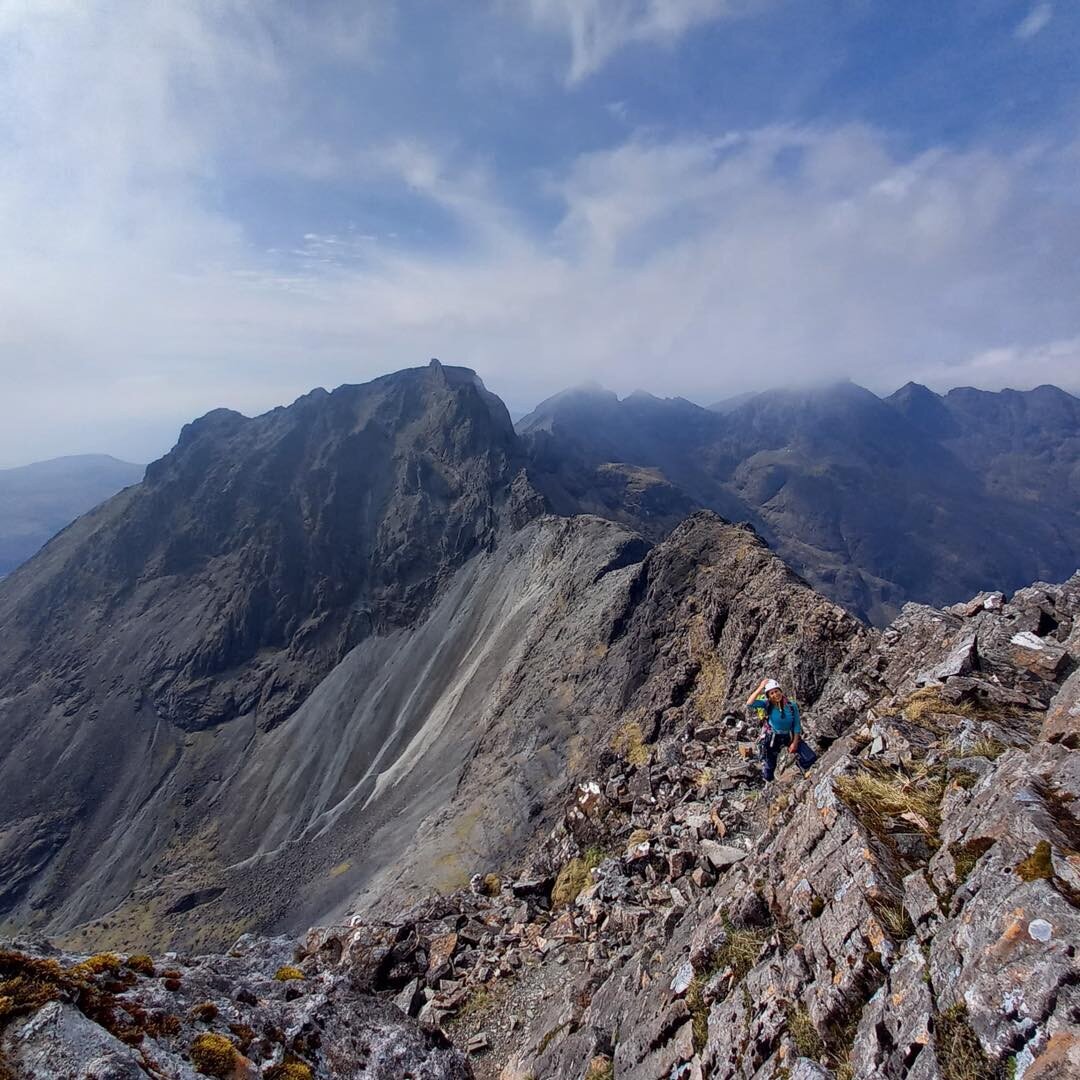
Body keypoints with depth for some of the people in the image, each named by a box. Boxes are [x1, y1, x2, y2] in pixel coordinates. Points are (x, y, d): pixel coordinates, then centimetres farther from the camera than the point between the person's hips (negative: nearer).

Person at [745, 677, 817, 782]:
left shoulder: (791, 706, -15)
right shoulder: (767, 704, -19)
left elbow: (797, 726, -5)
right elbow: (749, 704, -36)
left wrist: (795, 743, -8)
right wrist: (760, 688, -36)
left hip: (790, 737, 2)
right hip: (772, 738, -2)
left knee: (811, 759, -4)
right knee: (768, 769, 6)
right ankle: (768, 784, 39)